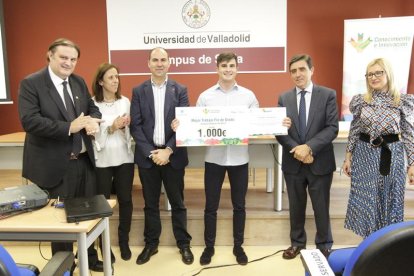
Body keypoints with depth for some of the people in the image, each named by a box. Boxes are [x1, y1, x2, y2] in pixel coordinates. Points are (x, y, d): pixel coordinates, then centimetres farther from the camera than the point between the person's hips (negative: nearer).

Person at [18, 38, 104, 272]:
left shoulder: (79, 82, 8)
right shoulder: (31, 84, -10)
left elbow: (92, 108, 13)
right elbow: (29, 121, -21)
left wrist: (93, 121, -12)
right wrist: (69, 127, -27)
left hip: (84, 160, 6)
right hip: (56, 165, -6)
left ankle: (89, 258, 39)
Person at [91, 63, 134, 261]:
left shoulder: (125, 101, 4)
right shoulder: (92, 104, -7)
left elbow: (131, 131, 7)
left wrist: (124, 127, -13)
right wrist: (111, 127, -20)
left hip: (124, 158, 3)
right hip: (102, 160, -3)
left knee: (125, 200, 10)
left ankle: (124, 241, 28)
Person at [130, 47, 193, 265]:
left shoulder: (180, 90, 2)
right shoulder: (138, 91, 4)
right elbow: (135, 126, -1)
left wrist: (168, 150, -14)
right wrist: (151, 152, -12)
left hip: (173, 155, -1)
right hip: (147, 155, 1)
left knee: (177, 202, 10)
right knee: (150, 204, 12)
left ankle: (183, 244, 25)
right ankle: (151, 244, 28)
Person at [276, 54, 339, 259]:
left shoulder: (328, 95, -2)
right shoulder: (284, 98, 5)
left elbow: (332, 128, -10)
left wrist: (309, 147, -21)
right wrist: (297, 150, -15)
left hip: (320, 162, -2)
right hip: (293, 162, 2)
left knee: (321, 207, 10)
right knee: (296, 206, 15)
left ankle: (324, 246, 31)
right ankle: (297, 243, 35)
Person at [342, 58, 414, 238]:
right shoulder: (360, 101, 1)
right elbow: (354, 131, 5)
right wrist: (348, 158, 3)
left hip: (391, 156, -1)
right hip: (365, 155, 1)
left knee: (389, 201, 9)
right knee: (365, 201, 7)